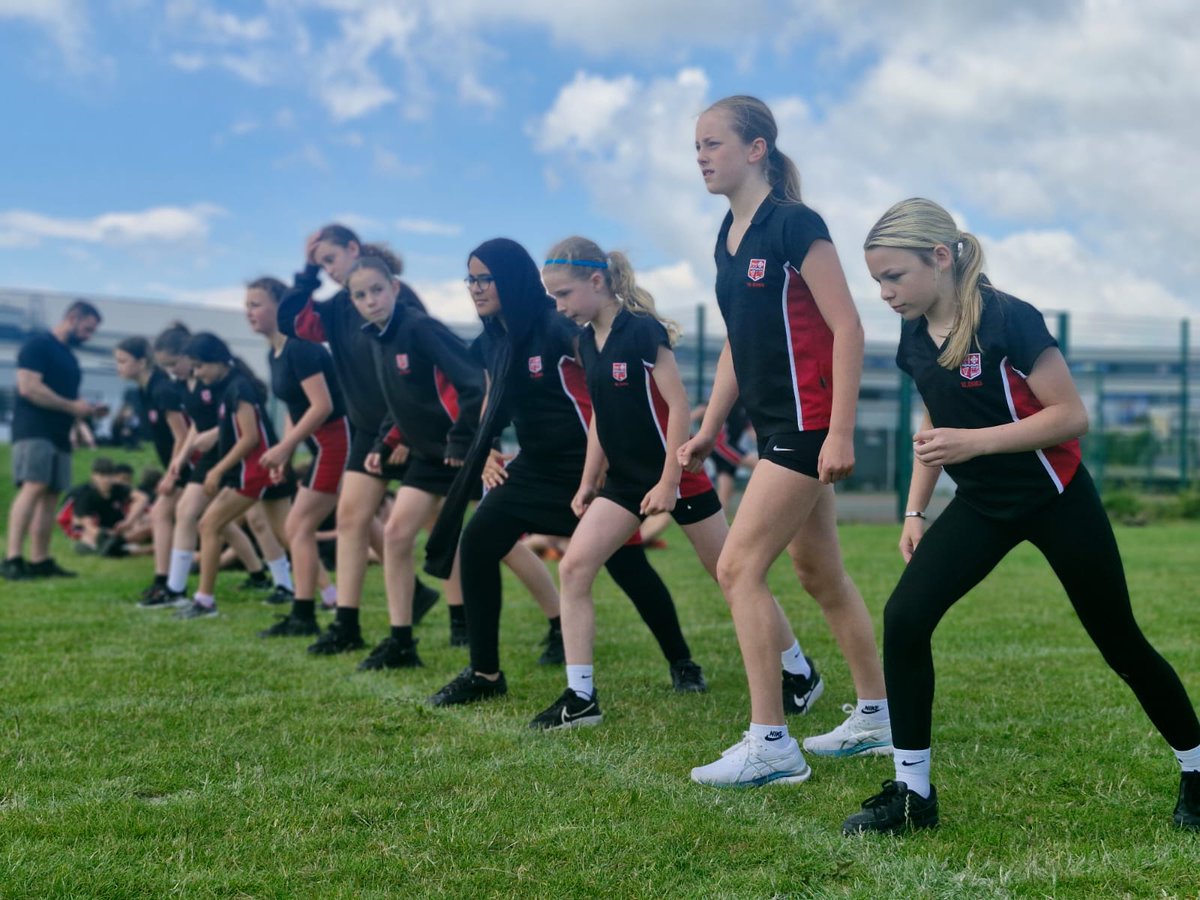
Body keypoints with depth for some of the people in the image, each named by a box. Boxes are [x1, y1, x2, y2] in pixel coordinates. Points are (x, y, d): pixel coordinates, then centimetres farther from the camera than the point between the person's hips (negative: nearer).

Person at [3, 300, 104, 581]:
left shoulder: (68, 357, 23)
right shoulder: (37, 345, -5)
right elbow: (28, 386, -16)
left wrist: (87, 410, 12)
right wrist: (71, 406, -14)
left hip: (58, 434, 9)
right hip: (34, 430, -9)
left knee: (50, 494, 4)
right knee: (33, 487, -19)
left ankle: (39, 561, 4)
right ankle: (12, 559, -24)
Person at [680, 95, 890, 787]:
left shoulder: (795, 225, -14)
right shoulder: (730, 237, 12)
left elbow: (848, 329, -17)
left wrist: (840, 433, -22)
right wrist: (709, 430, 17)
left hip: (807, 424, -9)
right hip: (776, 425, 9)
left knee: (739, 568, -12)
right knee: (821, 574, 15)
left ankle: (771, 744, -6)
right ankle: (878, 716, 28)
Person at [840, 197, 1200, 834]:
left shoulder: (1009, 320, -21)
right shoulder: (915, 338, -1)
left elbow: (1071, 416, -22)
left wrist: (974, 441, -30)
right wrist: (915, 510, 6)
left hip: (1056, 501, -5)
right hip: (982, 506, 6)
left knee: (1119, 642, 7)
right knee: (903, 619, -14)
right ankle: (912, 792, -4)